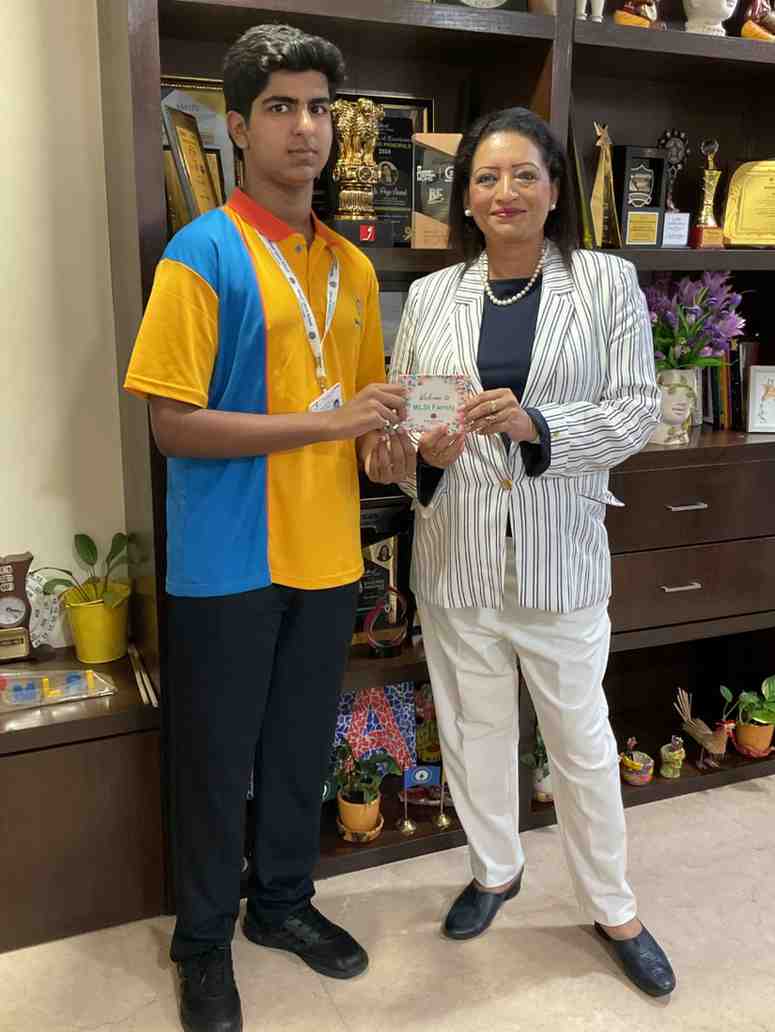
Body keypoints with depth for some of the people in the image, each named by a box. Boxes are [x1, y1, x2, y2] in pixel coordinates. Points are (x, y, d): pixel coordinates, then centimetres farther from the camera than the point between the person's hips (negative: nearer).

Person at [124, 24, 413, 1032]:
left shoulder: (352, 267, 10)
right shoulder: (204, 254, -10)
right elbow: (172, 423, -16)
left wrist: (384, 441, -4)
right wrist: (328, 421, -20)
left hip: (327, 556, 6)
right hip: (227, 562, -5)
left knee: (302, 747, 19)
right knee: (217, 759, 10)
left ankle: (283, 900, 42)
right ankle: (204, 939, 33)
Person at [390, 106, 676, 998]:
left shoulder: (608, 283, -1)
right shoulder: (429, 297, 5)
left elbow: (637, 410, -5)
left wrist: (535, 424, -21)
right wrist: (424, 450, -15)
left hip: (560, 554, -2)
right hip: (456, 554, 3)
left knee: (582, 739, 10)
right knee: (473, 727, 17)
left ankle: (613, 910, 33)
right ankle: (494, 870, 42)